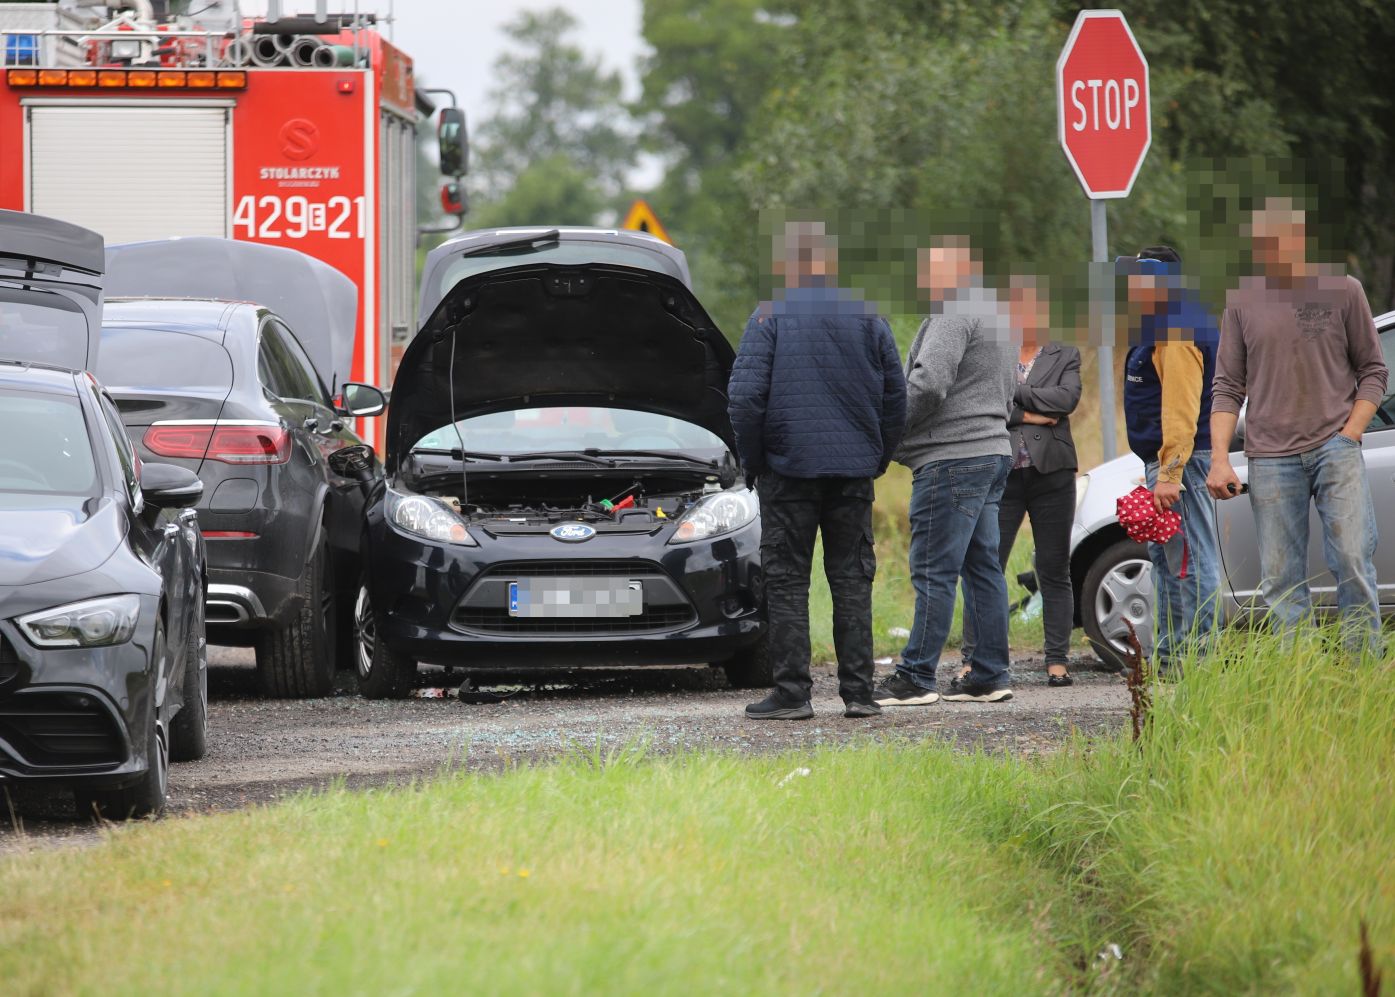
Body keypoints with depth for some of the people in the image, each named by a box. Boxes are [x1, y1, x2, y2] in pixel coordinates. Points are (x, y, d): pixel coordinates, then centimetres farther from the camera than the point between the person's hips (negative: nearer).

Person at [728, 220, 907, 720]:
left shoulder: (769, 317, -4)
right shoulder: (868, 319, 7)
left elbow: (745, 395, -10)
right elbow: (896, 395, 9)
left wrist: (753, 459, 1)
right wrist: (877, 458, 17)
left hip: (789, 469, -3)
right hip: (854, 471, 3)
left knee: (787, 581, 1)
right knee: (852, 579, 8)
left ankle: (792, 693, -3)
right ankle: (858, 692, 5)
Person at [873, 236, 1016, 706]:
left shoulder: (954, 313, -13)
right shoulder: (993, 312, 21)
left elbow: (928, 384, -22)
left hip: (952, 457, -11)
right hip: (991, 450, 11)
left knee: (934, 570, -9)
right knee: (981, 566, 11)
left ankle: (916, 677, -8)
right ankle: (990, 675, 11)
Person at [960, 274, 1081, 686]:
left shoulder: (1065, 357, 11)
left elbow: (1068, 397, -8)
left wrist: (1013, 391, -8)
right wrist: (1025, 415, -11)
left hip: (1052, 474, 1)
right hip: (1001, 474, -1)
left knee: (1054, 572, 3)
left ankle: (1057, 661, 6)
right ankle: (973, 659, -3)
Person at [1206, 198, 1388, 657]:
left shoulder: (1342, 291, 4)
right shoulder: (1243, 303, 9)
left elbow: (1373, 370, 9)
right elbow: (1227, 388, 10)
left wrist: (1350, 434, -4)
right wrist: (1219, 458, -1)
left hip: (1335, 447, -2)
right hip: (1270, 457, 2)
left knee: (1354, 563, -10)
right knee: (1282, 582, -1)